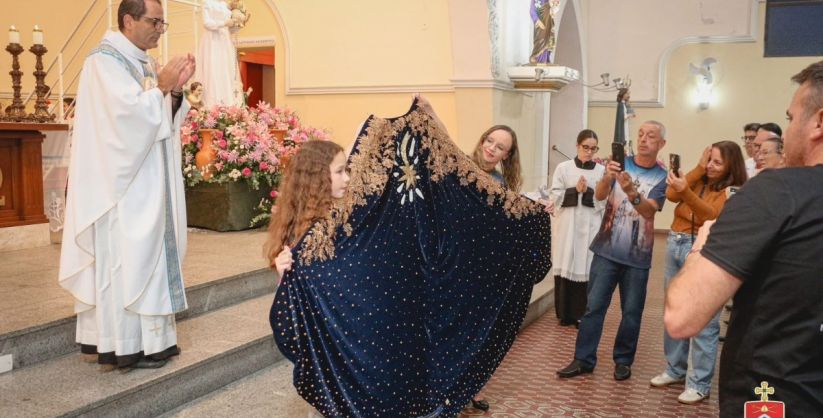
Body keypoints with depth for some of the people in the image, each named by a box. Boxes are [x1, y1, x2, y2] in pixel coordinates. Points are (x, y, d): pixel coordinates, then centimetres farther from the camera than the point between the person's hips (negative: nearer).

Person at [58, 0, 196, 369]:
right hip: (123, 181, -9)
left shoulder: (142, 62, 14)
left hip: (147, 181, 9)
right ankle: (127, 345, 2)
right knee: (126, 258, -5)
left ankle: (149, 337, 18)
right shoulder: (104, 60, -10)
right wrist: (161, 87, -18)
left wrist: (175, 90, -3)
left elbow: (163, 121, 12)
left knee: (148, 252, 10)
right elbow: (127, 111, -22)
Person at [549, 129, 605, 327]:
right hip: (567, 226, 0)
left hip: (591, 227, 0)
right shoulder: (563, 168, 4)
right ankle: (565, 313, 14)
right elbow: (556, 197, -1)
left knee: (586, 269, -1)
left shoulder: (602, 171, 3)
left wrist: (588, 191, -15)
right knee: (565, 267, 2)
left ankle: (582, 314, 10)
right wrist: (575, 190, -13)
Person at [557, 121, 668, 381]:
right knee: (594, 306, 1)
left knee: (632, 311, 7)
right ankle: (583, 360, 8)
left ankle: (623, 360, 22)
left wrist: (631, 191, -35)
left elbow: (649, 211, -16)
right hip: (607, 250, 0)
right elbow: (599, 195, -11)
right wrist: (608, 178, -33)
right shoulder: (620, 163, 2)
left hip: (638, 256, 0)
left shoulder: (661, 177, -1)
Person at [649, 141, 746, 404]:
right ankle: (675, 369, 29)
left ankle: (700, 383, 7)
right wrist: (698, 168, -4)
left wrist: (685, 191, -36)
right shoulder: (697, 180, 11)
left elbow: (712, 216, -22)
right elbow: (671, 195, -4)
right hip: (675, 246, 7)